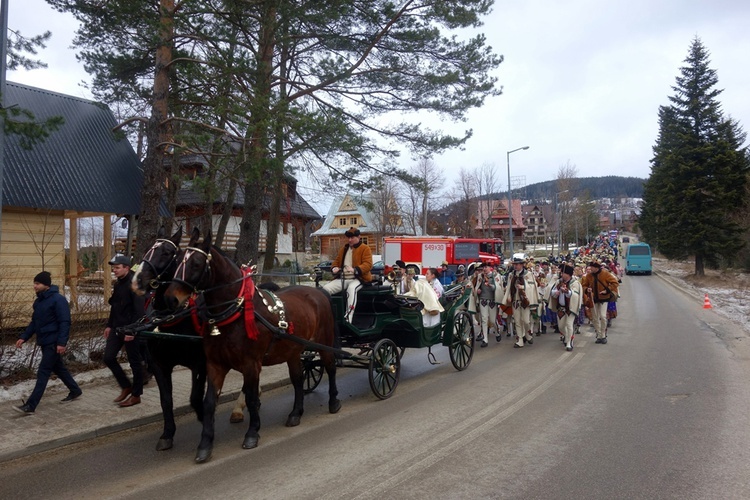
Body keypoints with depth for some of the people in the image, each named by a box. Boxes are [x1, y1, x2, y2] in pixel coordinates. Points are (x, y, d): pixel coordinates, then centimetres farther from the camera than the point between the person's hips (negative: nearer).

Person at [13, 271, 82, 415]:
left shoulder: (58, 299, -16)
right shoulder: (38, 301, 11)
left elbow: (64, 323, -20)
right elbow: (34, 322, 19)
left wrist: (62, 342, -25)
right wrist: (23, 337, 9)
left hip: (54, 343, -9)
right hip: (44, 342, 9)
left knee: (43, 373, -8)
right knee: (59, 369, 18)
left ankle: (30, 406, -7)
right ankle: (75, 391, 34)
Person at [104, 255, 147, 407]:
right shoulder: (118, 284, 11)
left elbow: (139, 310, -22)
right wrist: (109, 325, 19)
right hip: (117, 328, 9)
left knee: (135, 362, 3)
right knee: (108, 357, 7)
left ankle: (136, 395, 15)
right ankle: (126, 386, 23)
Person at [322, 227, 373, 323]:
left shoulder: (365, 249, 2)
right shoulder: (343, 249, 22)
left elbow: (368, 264, -11)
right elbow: (337, 261, 28)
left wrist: (355, 270, -30)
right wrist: (334, 268, 1)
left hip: (357, 278, -6)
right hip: (342, 278, 6)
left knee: (351, 288, -41)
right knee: (325, 288, -18)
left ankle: (348, 318, -49)